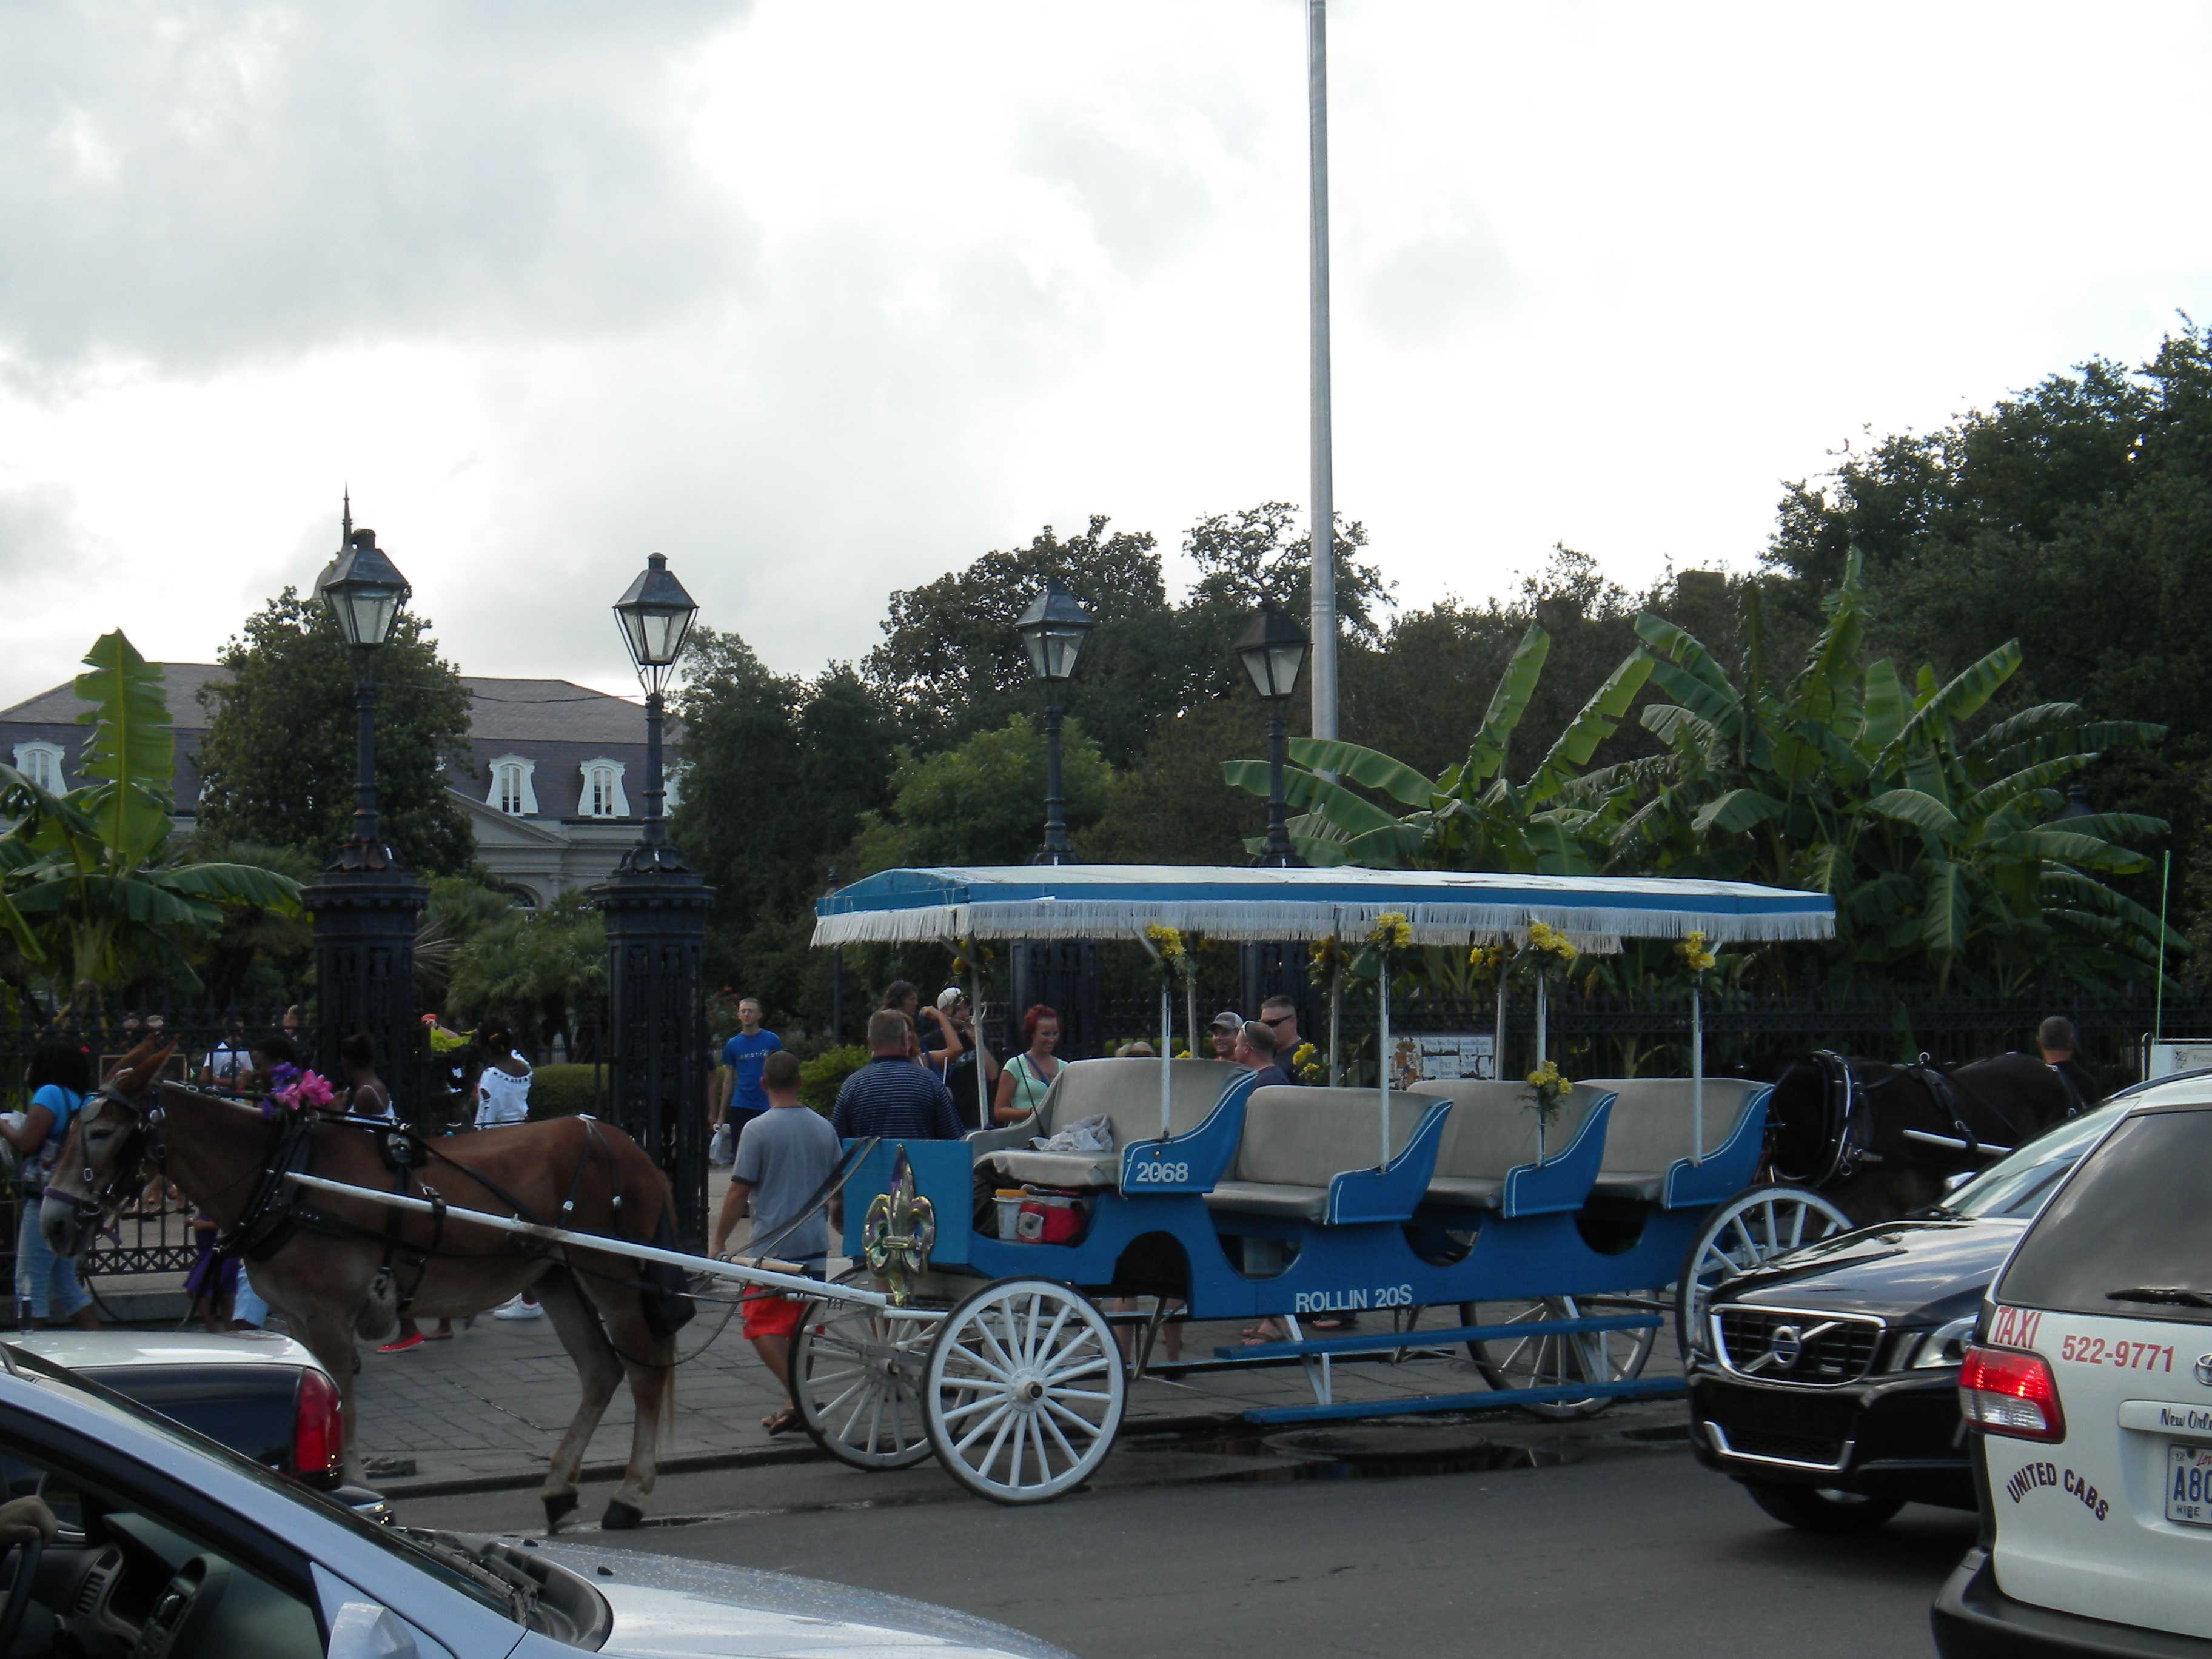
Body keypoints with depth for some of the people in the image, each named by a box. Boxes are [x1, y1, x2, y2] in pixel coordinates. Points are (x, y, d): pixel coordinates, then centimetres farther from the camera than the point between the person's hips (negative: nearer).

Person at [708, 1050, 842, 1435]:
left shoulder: (758, 1130, -10)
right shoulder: (824, 1129, 8)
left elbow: (739, 1192, -11)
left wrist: (718, 1242, -3)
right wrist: (834, 1221, 37)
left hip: (773, 1245, -5)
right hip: (815, 1245, 5)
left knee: (762, 1325, 0)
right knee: (800, 1325, 14)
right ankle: (798, 1406, 17)